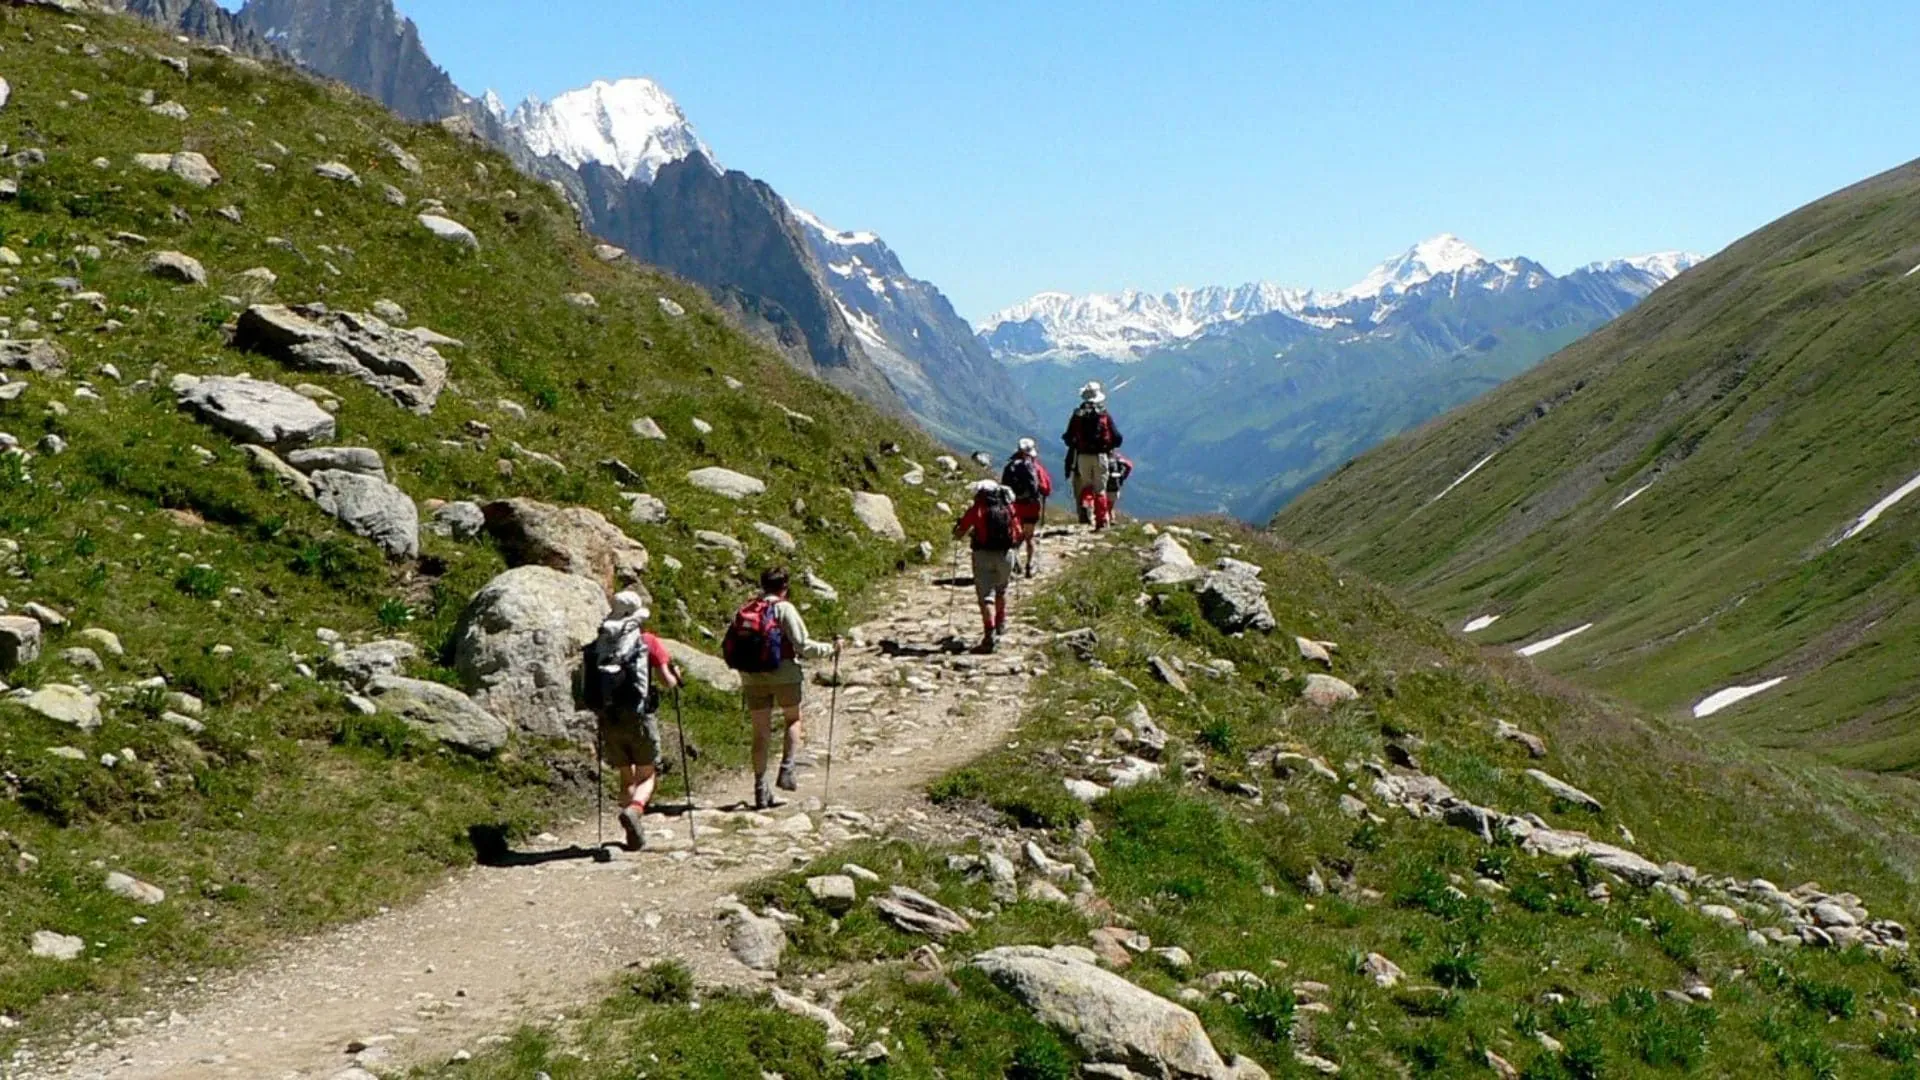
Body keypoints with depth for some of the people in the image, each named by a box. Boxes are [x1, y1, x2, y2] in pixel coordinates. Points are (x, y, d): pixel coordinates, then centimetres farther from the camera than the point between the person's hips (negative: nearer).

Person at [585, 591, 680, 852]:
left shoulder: (598, 644, 7)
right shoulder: (648, 642, -1)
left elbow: (590, 684, 8)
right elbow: (667, 682, -3)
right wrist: (675, 676, 18)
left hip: (609, 720, 3)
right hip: (639, 717, -3)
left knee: (627, 776, 16)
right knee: (647, 776, 8)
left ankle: (635, 835, 11)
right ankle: (634, 810, -22)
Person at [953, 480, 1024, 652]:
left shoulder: (977, 509, 0)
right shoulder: (1009, 508, 10)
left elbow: (959, 533, 1)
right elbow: (1019, 534, 12)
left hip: (984, 554, -4)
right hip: (1006, 554, 4)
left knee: (986, 595, -6)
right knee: (1001, 590, 27)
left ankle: (990, 633, -21)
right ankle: (1001, 624, 40)